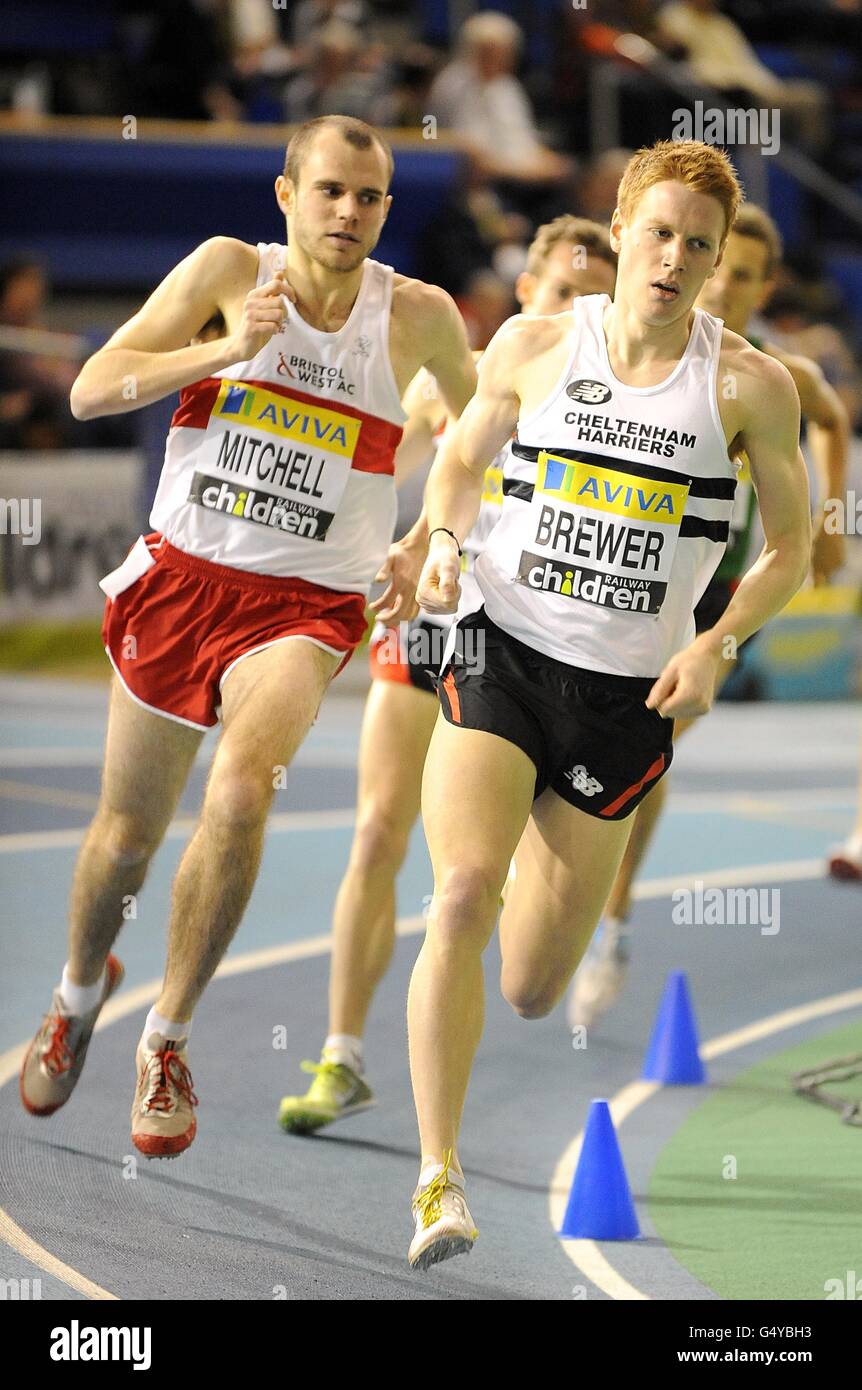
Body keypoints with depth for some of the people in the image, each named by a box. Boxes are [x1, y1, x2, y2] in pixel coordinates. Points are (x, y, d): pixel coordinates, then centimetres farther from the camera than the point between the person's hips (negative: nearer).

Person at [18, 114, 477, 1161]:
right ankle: (79, 990, 43)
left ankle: (167, 1040, -10)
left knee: (239, 794, -27)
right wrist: (226, 350, -20)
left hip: (306, 605, -1)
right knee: (126, 832, 10)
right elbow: (91, 390, -8)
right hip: (182, 576, 1)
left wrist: (423, 549, 4)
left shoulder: (418, 315, -2)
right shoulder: (231, 270, -3)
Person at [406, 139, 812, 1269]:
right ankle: (437, 1175, -18)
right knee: (463, 896, -25)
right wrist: (443, 541, -5)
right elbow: (463, 461, 16)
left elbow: (790, 548, 6)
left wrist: (713, 645, -9)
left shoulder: (750, 384, -3)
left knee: (532, 994, 6)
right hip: (502, 659, 0)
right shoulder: (534, 346, 0)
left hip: (625, 698, 0)